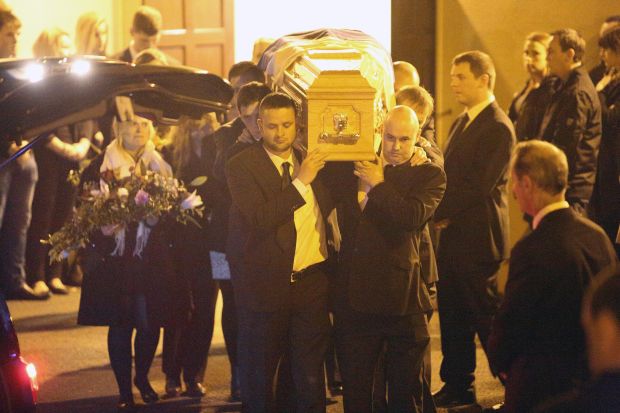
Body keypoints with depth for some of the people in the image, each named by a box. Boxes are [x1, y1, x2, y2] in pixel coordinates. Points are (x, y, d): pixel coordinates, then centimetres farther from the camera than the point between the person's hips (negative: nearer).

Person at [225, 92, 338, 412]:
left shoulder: (310, 160, 10)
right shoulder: (241, 166, -7)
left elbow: (328, 206, 24)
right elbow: (259, 219, -20)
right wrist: (301, 182, -22)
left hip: (311, 282, 4)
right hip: (266, 286, -4)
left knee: (310, 379, 5)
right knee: (259, 377, 7)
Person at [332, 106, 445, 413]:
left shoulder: (429, 175, -2)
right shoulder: (355, 168, 11)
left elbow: (413, 217, -20)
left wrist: (379, 185, -12)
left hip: (402, 297, -3)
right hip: (355, 295, 4)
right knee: (354, 387, 11)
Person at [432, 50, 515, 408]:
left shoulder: (498, 128, -15)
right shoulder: (463, 123, 16)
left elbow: (481, 184, -20)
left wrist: (445, 214, -13)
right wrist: (442, 213, 1)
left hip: (478, 236, -9)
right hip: (454, 234, 9)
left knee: (486, 313, -3)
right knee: (452, 313, 13)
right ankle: (458, 386, 23)